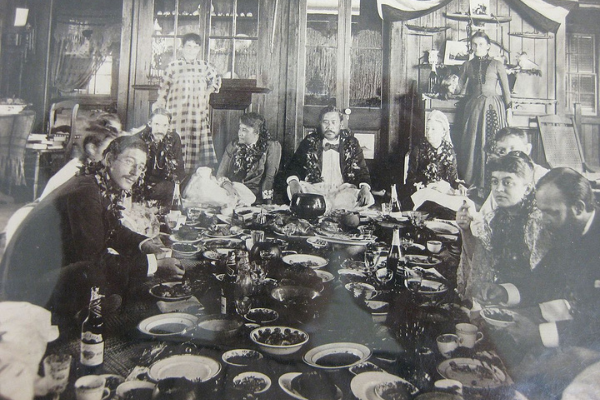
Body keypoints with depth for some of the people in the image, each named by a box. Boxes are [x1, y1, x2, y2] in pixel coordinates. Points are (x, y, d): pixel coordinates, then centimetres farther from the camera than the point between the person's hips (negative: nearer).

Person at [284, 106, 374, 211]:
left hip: (343, 190, 0)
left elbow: (362, 171, 8)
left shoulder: (351, 143, 9)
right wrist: (293, 182, -19)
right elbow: (294, 166, 5)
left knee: (368, 198, -29)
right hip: (314, 189, 0)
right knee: (291, 189, -30)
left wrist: (365, 188, -15)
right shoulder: (310, 142, 9)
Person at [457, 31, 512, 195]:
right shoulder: (468, 65, 12)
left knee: (492, 144, -5)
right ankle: (472, 184, 4)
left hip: (493, 107, -2)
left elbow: (506, 89, 5)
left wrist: (508, 109, 1)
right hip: (474, 107, 2)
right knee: (473, 144, -1)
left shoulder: (497, 65, 5)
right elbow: (459, 86, 14)